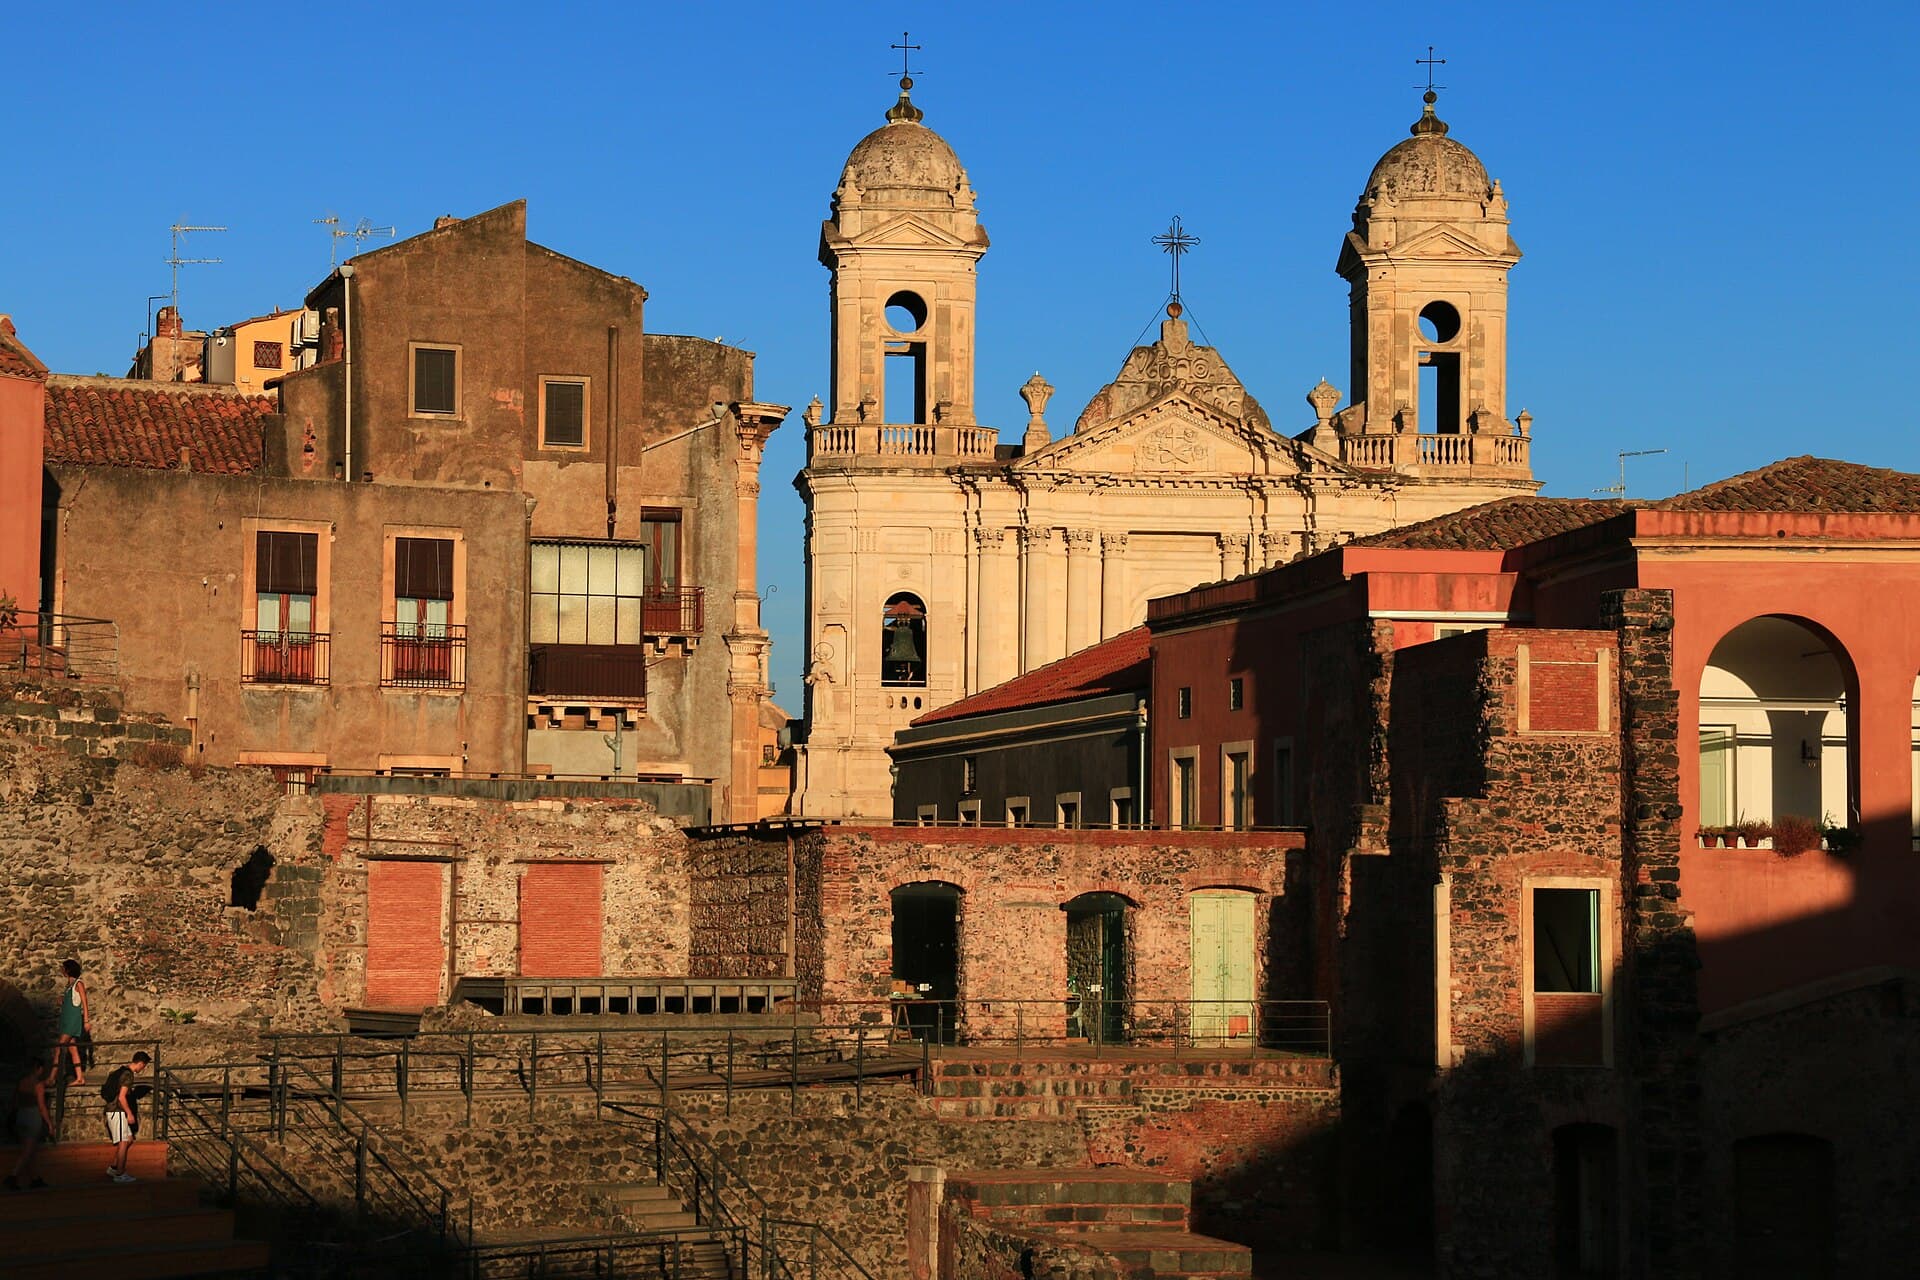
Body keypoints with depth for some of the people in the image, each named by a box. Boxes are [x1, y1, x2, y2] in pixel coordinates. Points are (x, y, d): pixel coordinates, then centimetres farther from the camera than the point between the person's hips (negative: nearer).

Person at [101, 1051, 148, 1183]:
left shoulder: (123, 1071, 14)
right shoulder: (128, 1075, -16)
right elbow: (122, 1097, -22)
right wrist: (130, 1114, -14)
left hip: (113, 1111, 10)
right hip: (117, 1112, -10)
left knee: (128, 1140, 13)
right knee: (123, 1143, -5)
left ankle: (113, 1168, 16)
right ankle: (119, 1174, -2)